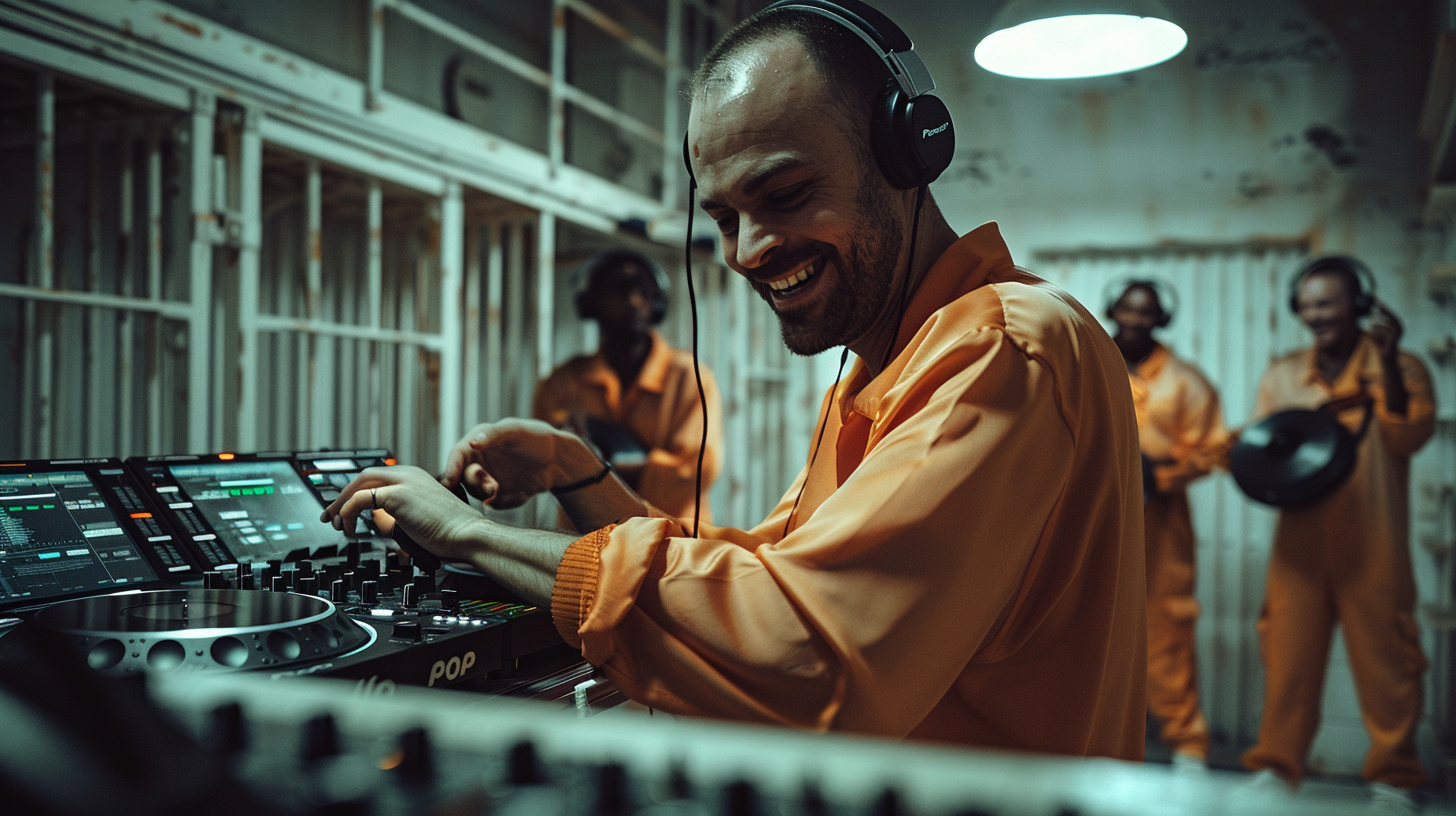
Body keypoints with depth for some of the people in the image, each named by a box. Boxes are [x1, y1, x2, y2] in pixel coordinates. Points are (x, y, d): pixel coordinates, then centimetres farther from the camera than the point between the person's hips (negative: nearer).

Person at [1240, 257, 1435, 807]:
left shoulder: (1398, 370, 2)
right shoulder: (1281, 376, 11)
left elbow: (1408, 437, -14)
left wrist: (1388, 362, -22)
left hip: (1373, 548, -2)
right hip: (1300, 543, 3)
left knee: (1384, 657, 2)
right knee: (1288, 655, 3)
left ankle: (1393, 779, 15)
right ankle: (1276, 768, 14)